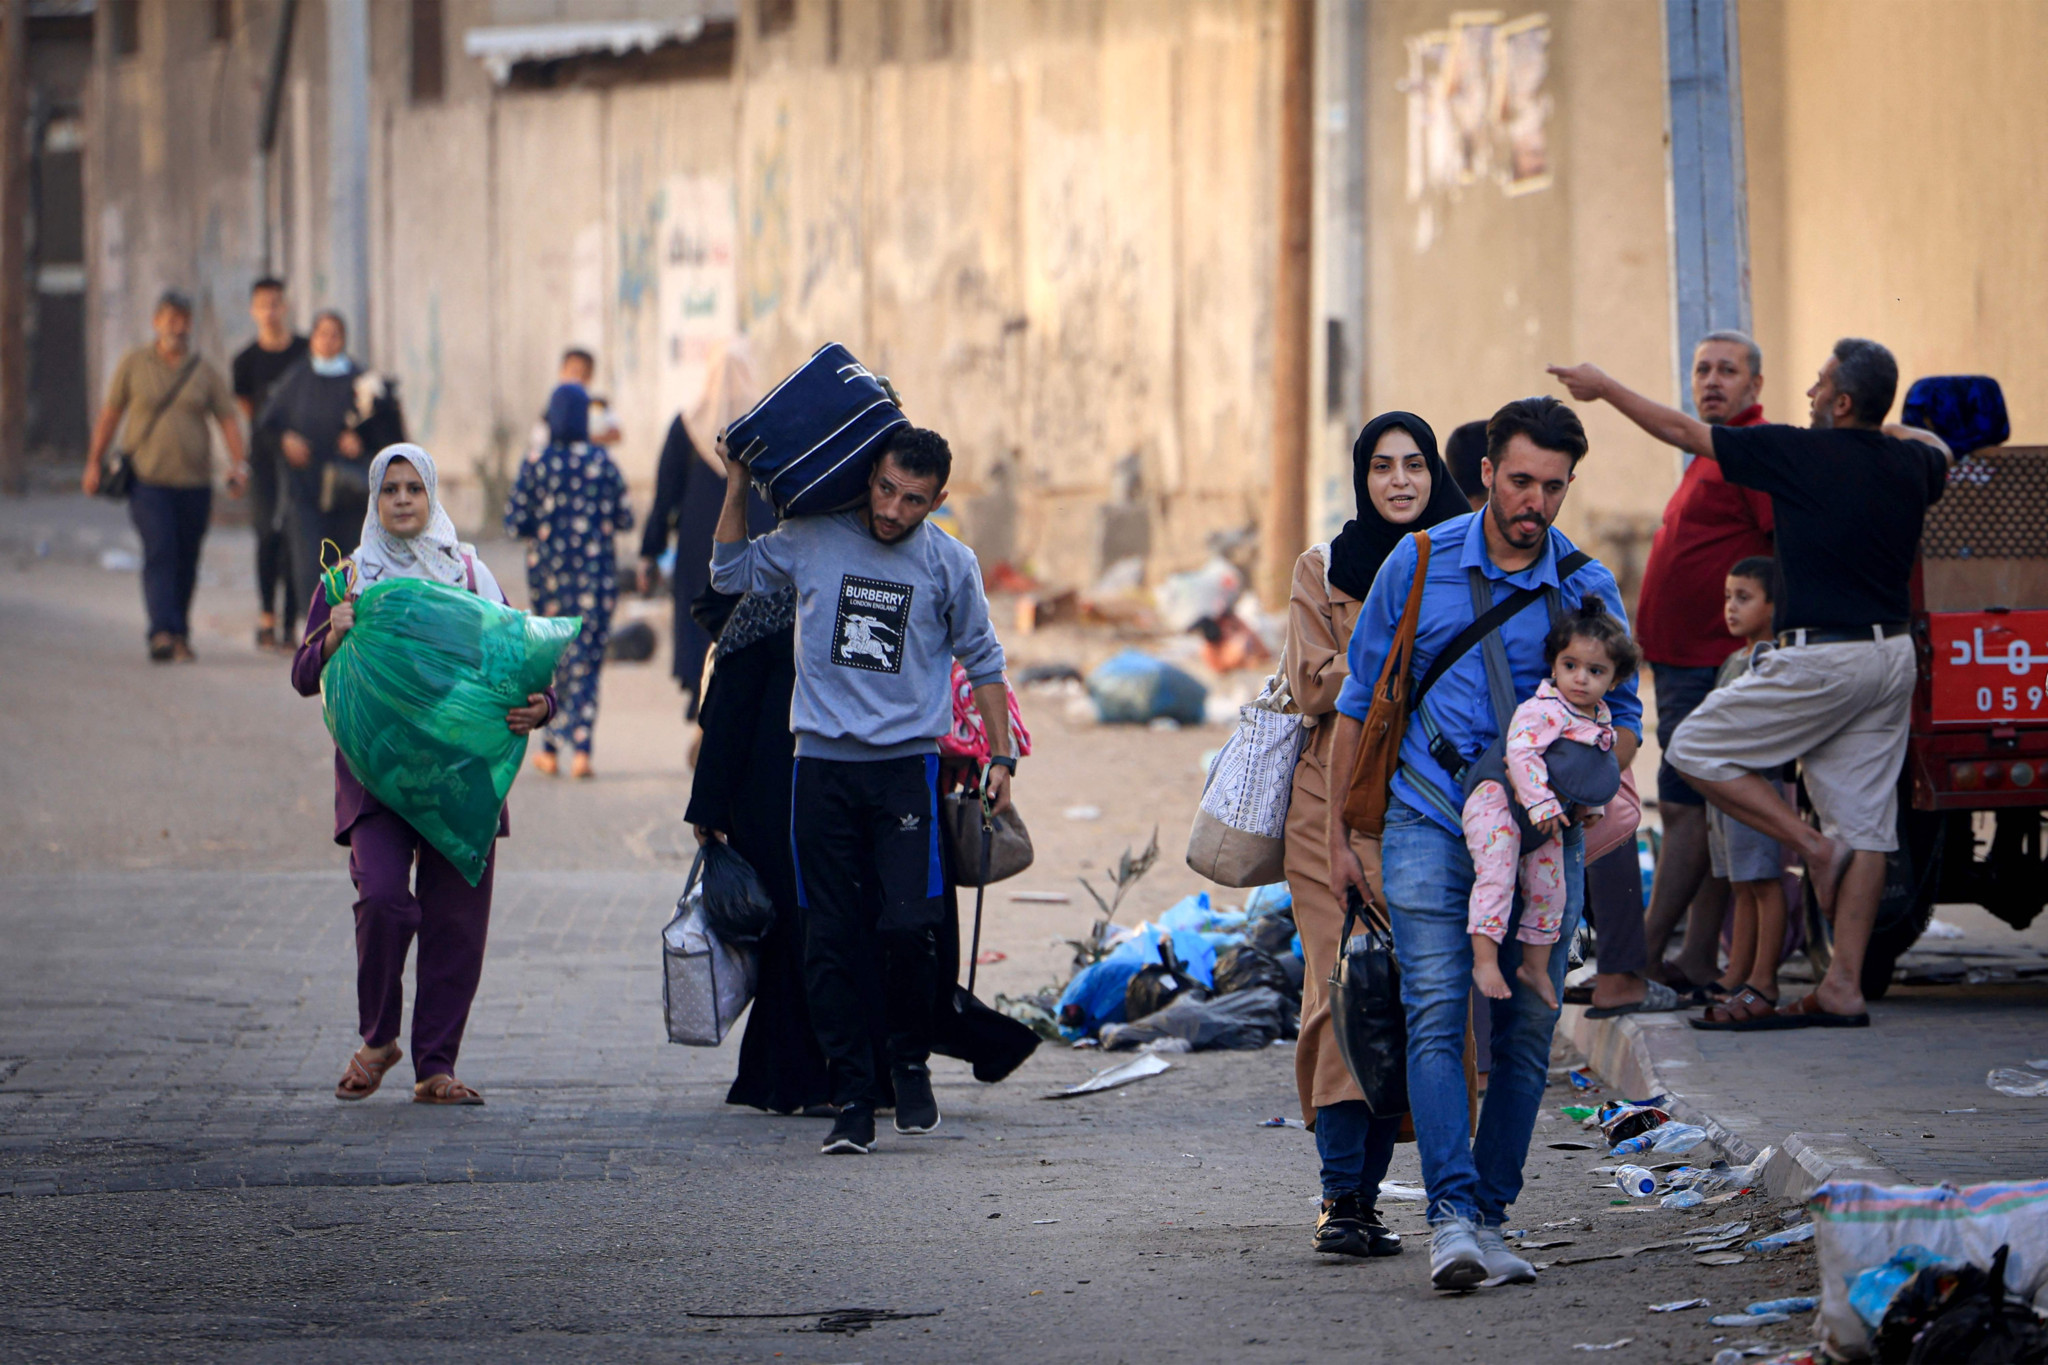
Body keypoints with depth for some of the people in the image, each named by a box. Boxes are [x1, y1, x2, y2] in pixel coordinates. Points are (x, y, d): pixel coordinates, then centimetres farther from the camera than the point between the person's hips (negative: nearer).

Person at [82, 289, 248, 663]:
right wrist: (94, 463, 7)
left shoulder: (205, 372, 7)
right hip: (148, 479, -2)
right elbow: (110, 414, 11)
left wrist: (238, 464, -12)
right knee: (160, 553, -17)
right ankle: (163, 634, -27)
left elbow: (228, 421, 3)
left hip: (194, 484, 2)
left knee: (185, 562, 6)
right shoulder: (134, 365, 5)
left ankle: (179, 636, 19)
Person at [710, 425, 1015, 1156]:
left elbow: (982, 661, 14)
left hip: (907, 765, -1)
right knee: (832, 939, -2)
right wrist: (737, 487, 9)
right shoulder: (812, 540, 4)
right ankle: (851, 1098, 4)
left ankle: (911, 1064, 12)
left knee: (907, 926, -13)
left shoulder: (949, 563, 3)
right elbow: (730, 572, 18)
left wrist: (1000, 755, 11)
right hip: (823, 766, 1)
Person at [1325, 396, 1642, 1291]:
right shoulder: (1419, 565, 2)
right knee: (1436, 1015, -14)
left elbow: (1621, 715, 13)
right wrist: (1339, 835, 8)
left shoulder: (1588, 589, 4)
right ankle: (1450, 1221, -21)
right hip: (1429, 823, -2)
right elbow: (1361, 701, 9)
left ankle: (1489, 1218, 9)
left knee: (1526, 1031, 0)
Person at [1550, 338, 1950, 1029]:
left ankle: (1812, 845, 0)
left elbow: (1684, 432, 0)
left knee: (1696, 750, 8)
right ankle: (1844, 986, 2)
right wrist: (1884, 428, 46)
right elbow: (1938, 449, 35)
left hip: (1822, 658, -7)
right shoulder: (1913, 461, 6)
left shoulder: (1799, 453, -10)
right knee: (1865, 824, 5)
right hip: (1894, 655, 7)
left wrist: (1605, 388, 11)